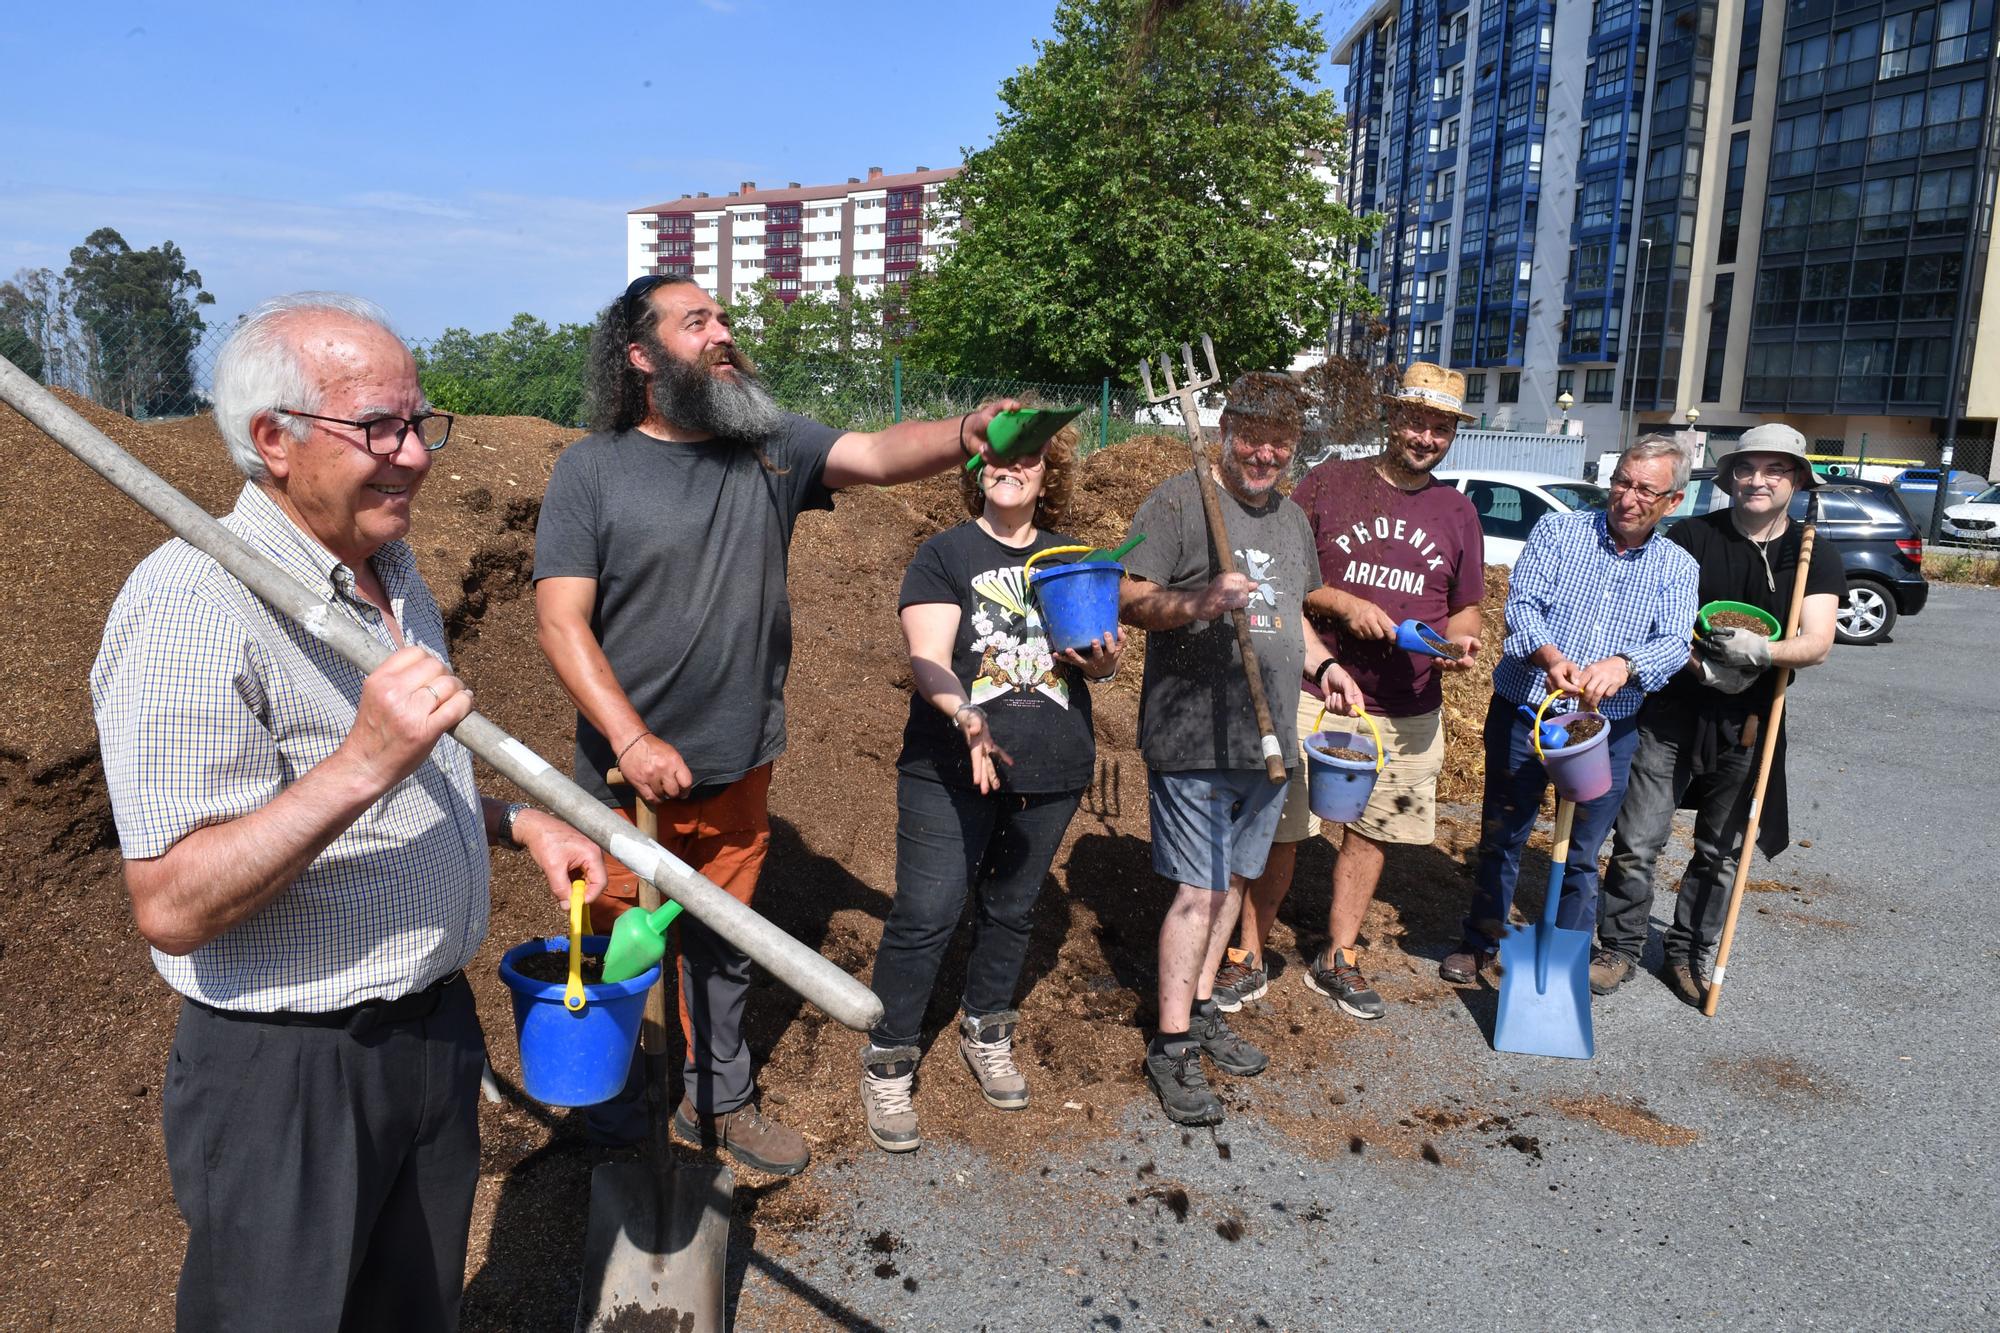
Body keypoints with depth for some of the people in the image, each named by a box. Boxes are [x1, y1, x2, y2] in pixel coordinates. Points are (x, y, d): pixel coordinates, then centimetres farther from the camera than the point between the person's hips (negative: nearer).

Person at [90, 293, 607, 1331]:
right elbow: (171, 908, -26)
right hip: (287, 1077, -8)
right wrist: (363, 763, -35)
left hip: (435, 1031, 8)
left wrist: (518, 824, 5)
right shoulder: (191, 606, -22)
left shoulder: (391, 572, 8)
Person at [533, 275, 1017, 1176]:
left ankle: (718, 1097, 38)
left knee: (724, 945, 18)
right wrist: (632, 739, -22)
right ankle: (616, 1115, 35)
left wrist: (968, 433, -37)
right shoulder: (592, 469, -7)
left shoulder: (770, 449, 1)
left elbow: (877, 455, -16)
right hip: (627, 772, -3)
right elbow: (561, 621, -12)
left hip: (739, 765, 3)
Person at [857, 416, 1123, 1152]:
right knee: (925, 916, -6)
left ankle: (986, 1035, 36)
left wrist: (1105, 661, -11)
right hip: (951, 771, -4)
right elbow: (928, 661, -13)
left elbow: (1093, 657, 14)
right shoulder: (945, 554, -2)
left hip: (1051, 773, 4)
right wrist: (966, 717, -32)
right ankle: (888, 1064, 10)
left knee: (1012, 909, 16)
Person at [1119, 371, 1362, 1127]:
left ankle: (1199, 1012, 30)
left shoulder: (1291, 518, 16)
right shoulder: (1179, 500, -8)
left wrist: (1321, 663, 9)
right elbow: (1129, 600, -14)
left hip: (1268, 738, 7)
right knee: (1197, 890, -6)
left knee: (1232, 879, 15)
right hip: (1194, 738, -7)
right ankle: (1171, 1049, 5)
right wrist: (1199, 602, -32)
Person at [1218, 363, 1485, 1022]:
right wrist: (1341, 603, -16)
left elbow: (1465, 609, 16)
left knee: (1372, 832, 13)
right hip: (1314, 691, -3)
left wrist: (1460, 642, -7)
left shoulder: (1457, 512, 9)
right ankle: (1249, 958, 17)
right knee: (1279, 830, 1)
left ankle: (1337, 959, 30)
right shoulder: (1330, 482, -1)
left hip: (1408, 710, 4)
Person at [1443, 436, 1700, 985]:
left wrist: (1622, 665, -34)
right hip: (1523, 713, -1)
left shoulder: (1677, 568, 4)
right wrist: (1550, 656, -34)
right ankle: (1480, 941, 30)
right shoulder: (1558, 531, -1)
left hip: (1609, 728, 1)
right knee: (1501, 836, 11)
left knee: (1583, 853, 10)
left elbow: (1674, 643, -11)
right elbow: (1522, 602, -13)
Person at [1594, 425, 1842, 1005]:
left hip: (1747, 724, 2)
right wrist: (1698, 666, -21)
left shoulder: (1814, 556, 1)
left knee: (1721, 851, 12)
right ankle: (1619, 948, 12)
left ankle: (1689, 954, 28)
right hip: (1670, 711, -2)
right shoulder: (1691, 535, -2)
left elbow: (1817, 643, -9)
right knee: (1637, 841, -4)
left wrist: (1759, 651, -29)